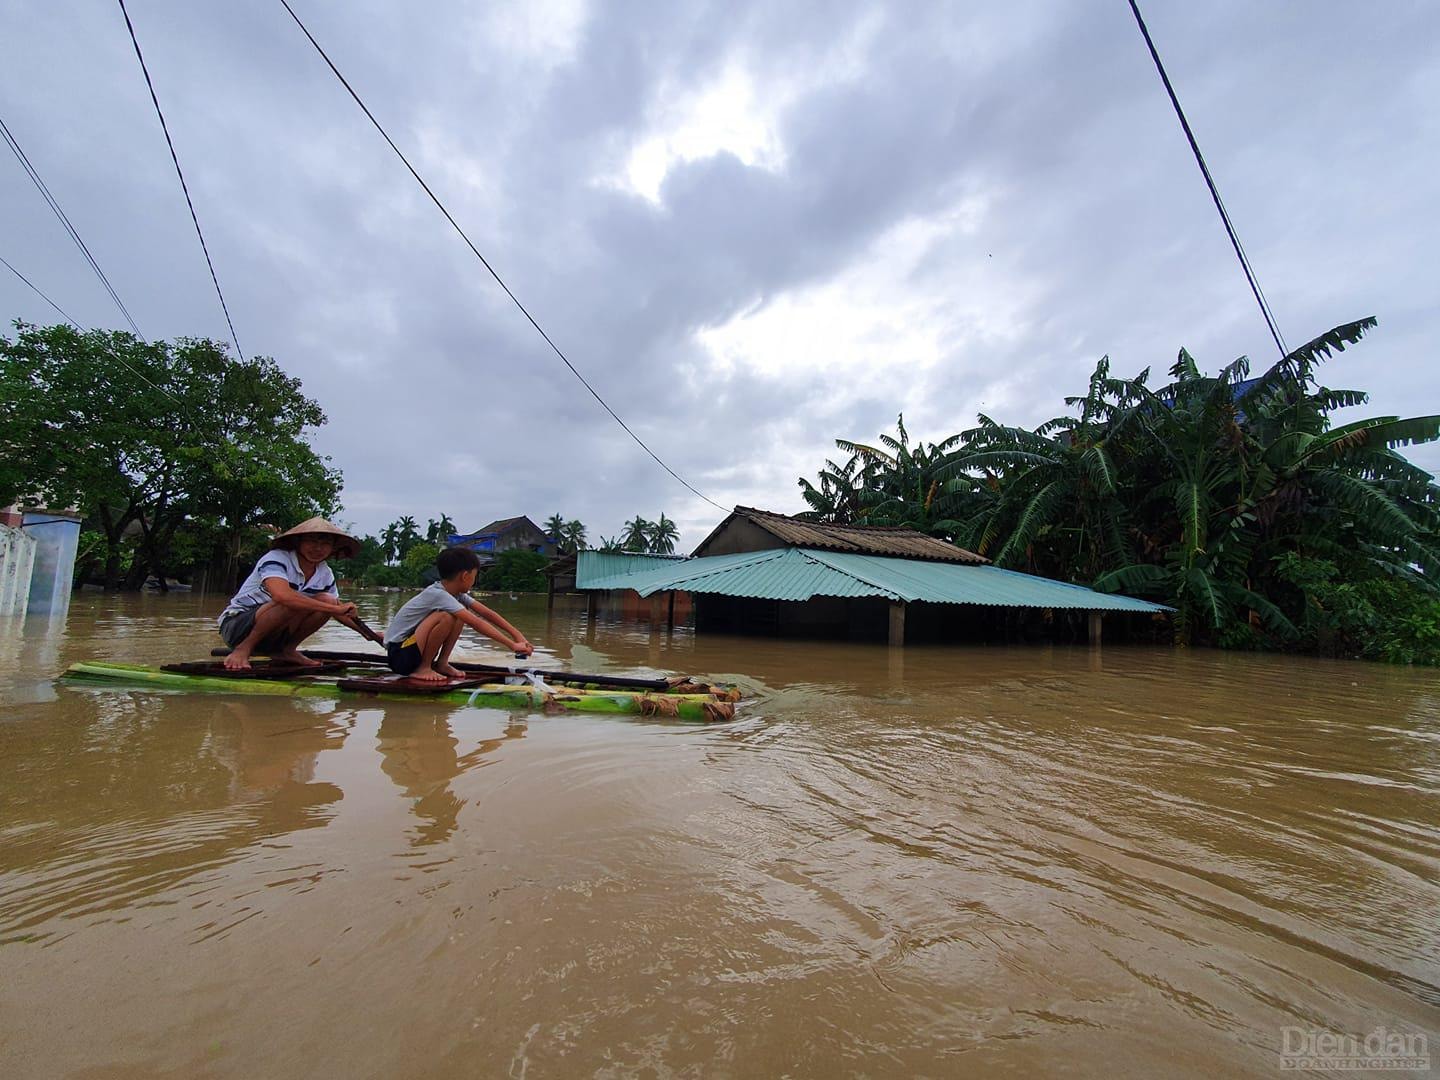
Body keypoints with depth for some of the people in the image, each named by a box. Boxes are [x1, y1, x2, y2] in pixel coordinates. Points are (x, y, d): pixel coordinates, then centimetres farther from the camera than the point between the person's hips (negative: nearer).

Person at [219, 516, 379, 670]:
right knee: (294, 602, -33)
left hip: (273, 635, 7)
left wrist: (368, 633, 3)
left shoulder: (325, 574, 2)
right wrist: (335, 608, -40)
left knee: (327, 600, -13)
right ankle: (244, 649, -18)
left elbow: (338, 607, 15)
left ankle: (286, 650, -2)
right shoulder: (277, 558, -20)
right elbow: (281, 595, -41)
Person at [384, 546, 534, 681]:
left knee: (462, 613, -3)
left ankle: (441, 663, 1)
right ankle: (422, 668, -13)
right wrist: (512, 645, -30)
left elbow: (487, 613, -1)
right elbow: (476, 623, -30)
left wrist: (517, 635, -9)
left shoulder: (456, 593, 2)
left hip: (414, 648, 8)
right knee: (446, 618, -30)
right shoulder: (437, 594, -25)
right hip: (399, 655, -8)